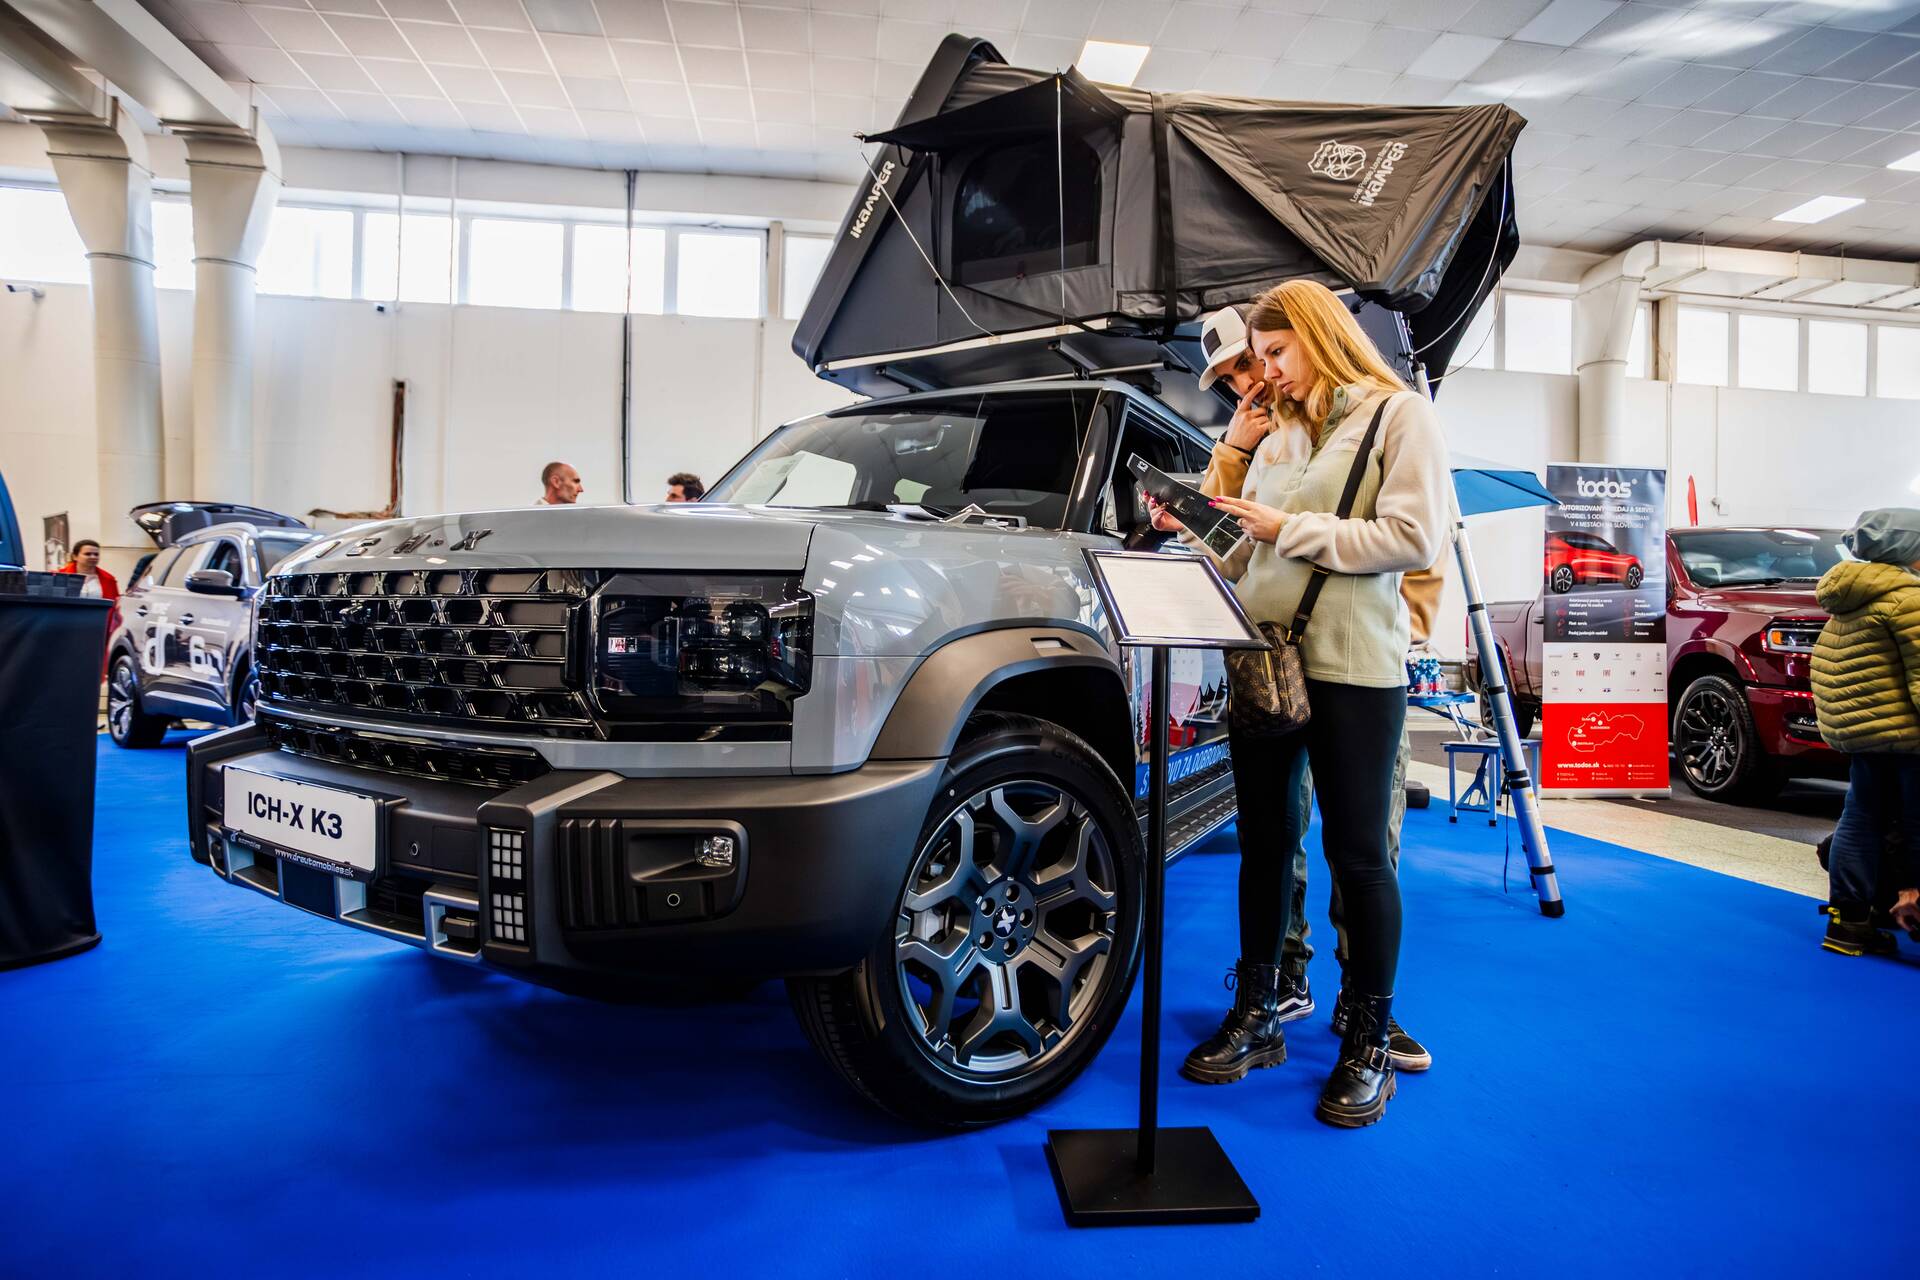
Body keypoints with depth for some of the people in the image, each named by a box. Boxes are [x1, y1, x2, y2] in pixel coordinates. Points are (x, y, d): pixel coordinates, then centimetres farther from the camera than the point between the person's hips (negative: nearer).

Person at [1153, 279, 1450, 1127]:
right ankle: (1256, 1016, 23)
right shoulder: (1277, 436, 19)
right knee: (1264, 841, 11)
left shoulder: (1399, 416, 0)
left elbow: (1414, 538, -12)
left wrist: (1290, 529, -12)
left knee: (1356, 852, 2)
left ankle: (1369, 1041, 16)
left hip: (1353, 666, -6)